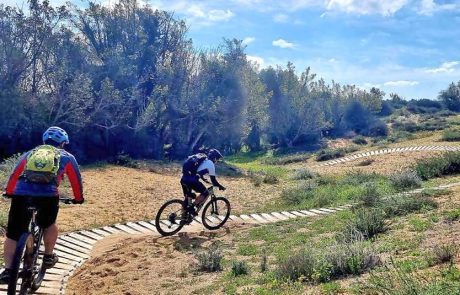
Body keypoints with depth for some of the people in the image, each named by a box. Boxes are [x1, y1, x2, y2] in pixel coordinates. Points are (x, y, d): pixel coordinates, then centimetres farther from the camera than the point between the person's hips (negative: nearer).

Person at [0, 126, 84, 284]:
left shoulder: (30, 153, 31)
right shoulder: (66, 157, 23)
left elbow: (14, 175, 33)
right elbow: (76, 179, 26)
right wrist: (78, 198, 41)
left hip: (21, 194, 2)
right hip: (48, 196, -1)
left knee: (13, 234, 13)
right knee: (49, 224, 28)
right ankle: (48, 257, 34)